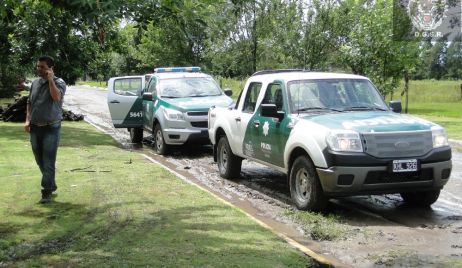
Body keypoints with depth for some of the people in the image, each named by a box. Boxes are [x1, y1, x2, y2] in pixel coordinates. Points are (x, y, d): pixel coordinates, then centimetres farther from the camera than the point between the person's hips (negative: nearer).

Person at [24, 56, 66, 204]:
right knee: (40, 161, 13)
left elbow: (57, 97, -26)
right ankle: (51, 185, 28)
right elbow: (29, 103, 18)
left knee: (48, 162, -7)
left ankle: (47, 192, -3)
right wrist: (27, 120, 6)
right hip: (35, 128, 6)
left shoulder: (59, 82, -5)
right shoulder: (35, 83, 11)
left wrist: (50, 79, -22)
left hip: (51, 128, -6)